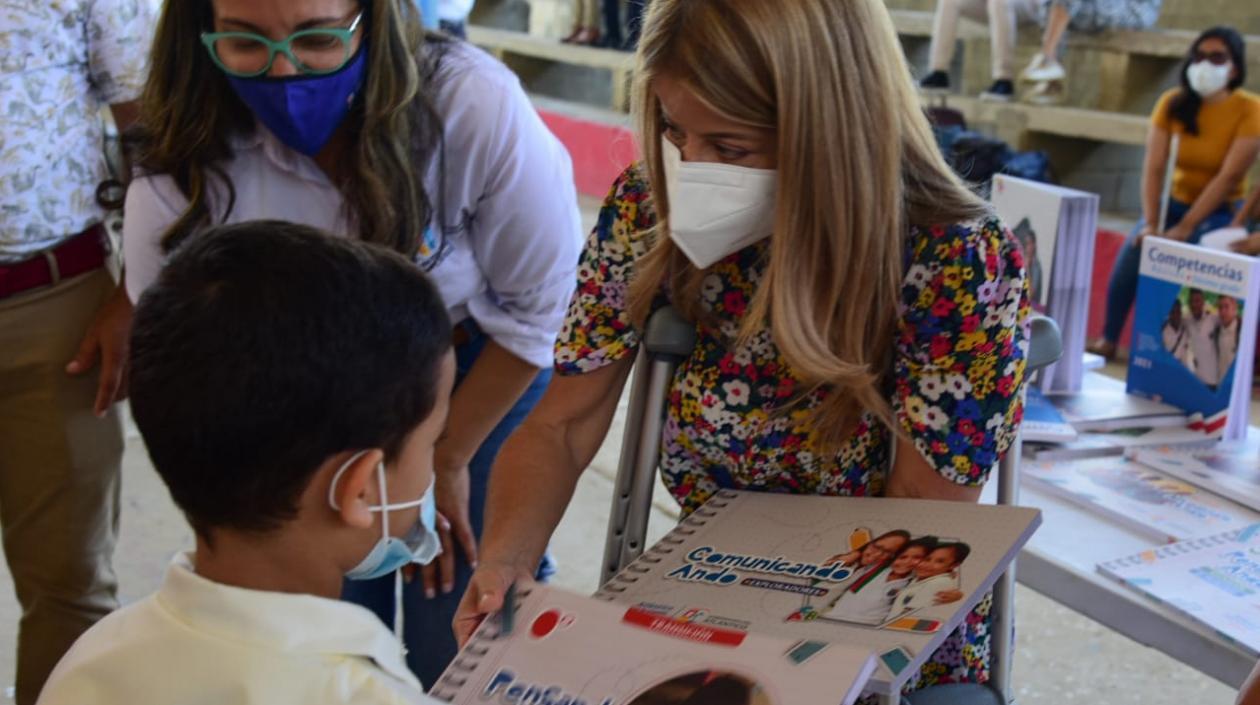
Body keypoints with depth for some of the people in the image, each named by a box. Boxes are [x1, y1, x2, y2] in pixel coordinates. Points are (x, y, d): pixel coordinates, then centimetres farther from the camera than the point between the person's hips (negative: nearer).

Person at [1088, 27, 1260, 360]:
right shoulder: (1173, 102, -4)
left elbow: (1228, 177, -20)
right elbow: (1153, 168, -10)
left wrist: (1184, 228, -24)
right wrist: (1150, 223, -22)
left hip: (1220, 210, -3)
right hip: (1175, 201, 3)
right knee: (1133, 250, -23)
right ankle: (1108, 339, -14)